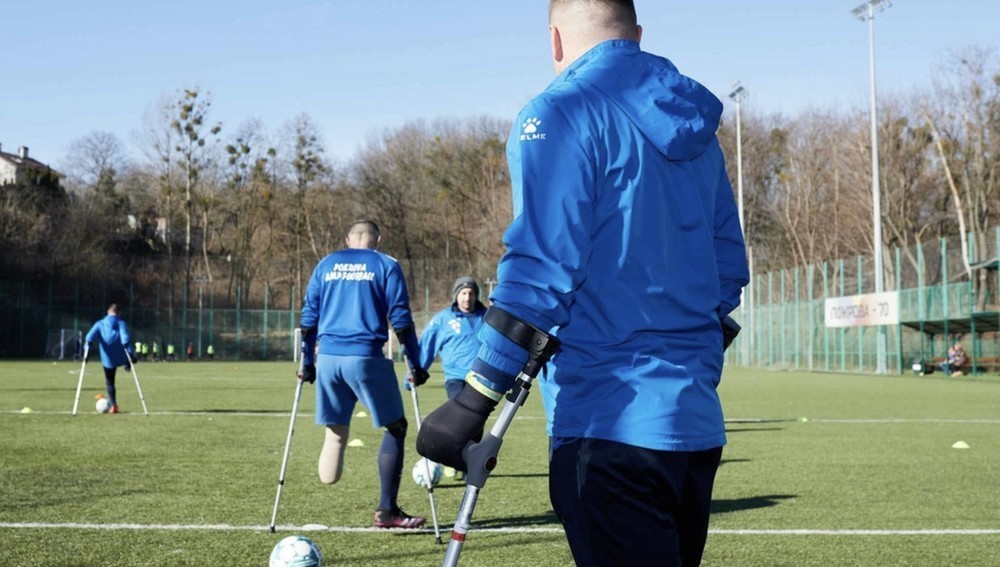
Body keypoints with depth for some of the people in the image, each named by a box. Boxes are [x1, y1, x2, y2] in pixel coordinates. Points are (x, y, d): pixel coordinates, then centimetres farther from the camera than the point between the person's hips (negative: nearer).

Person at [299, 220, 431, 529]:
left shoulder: (326, 265, 15)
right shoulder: (386, 266, 5)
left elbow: (309, 316, 13)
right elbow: (400, 319, 1)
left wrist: (307, 361, 18)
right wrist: (416, 364, 4)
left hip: (327, 357, 4)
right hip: (365, 357, -4)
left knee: (335, 431, 13)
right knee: (395, 427, 7)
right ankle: (387, 510, 1)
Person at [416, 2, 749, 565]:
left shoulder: (561, 113, -9)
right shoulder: (696, 128, 14)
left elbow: (541, 271, -18)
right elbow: (729, 267, 19)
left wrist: (473, 401, -16)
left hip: (612, 421, -8)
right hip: (698, 422, 8)